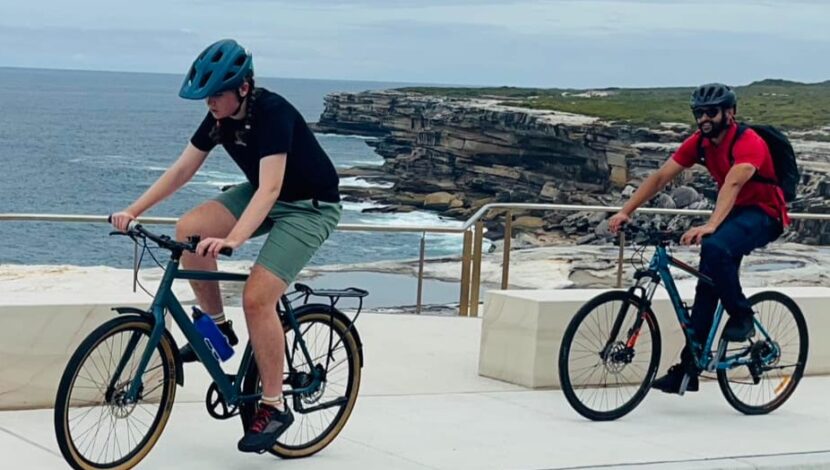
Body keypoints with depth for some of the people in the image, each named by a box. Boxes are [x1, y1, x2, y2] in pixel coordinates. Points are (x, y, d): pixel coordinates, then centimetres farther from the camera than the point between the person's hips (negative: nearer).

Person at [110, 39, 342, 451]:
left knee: (256, 297, -20)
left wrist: (231, 240, -50)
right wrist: (133, 211, -11)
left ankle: (274, 406, -7)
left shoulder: (272, 113, -29)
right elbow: (182, 170, -2)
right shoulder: (220, 116, -7)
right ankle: (216, 326, 3)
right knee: (189, 229, -15)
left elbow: (270, 188, -39)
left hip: (310, 206, -8)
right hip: (261, 193, 8)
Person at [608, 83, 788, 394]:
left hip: (764, 214, -7)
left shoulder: (748, 143, -24)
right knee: (707, 288, -2)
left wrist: (709, 226, -55)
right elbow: (660, 177, -5)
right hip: (732, 213, 7)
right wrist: (625, 212, -16)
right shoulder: (699, 142, -3)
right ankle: (689, 368, 0)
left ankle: (742, 317, -15)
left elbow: (732, 184, -40)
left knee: (714, 248, -35)